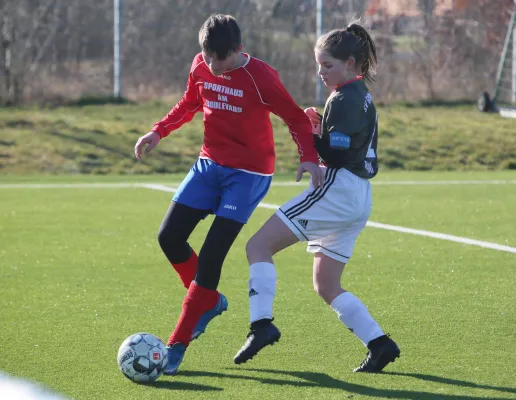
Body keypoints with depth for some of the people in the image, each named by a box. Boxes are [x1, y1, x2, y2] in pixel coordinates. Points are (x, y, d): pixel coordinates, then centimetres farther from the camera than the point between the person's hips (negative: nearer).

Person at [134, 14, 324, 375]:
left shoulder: (260, 77, -19)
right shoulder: (201, 67, -3)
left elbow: (296, 118, -12)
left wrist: (309, 157, -26)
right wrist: (159, 131, 6)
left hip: (248, 175, -6)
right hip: (209, 165, 6)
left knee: (210, 256, -12)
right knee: (169, 237, -1)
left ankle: (178, 346, -4)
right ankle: (210, 301, 25)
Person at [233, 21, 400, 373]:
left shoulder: (345, 99, -12)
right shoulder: (363, 97, 19)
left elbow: (336, 154, -19)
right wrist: (319, 127, 9)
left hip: (337, 190, -10)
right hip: (358, 200, 10)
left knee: (259, 246, -10)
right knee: (326, 287, 15)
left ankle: (262, 324, -21)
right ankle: (380, 344, 6)